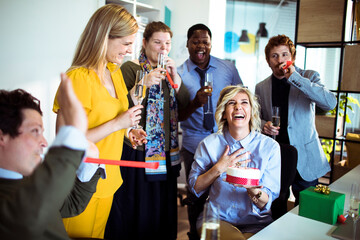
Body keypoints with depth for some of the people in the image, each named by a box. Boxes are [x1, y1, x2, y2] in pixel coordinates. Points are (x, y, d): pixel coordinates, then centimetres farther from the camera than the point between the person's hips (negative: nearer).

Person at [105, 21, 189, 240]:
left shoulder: (168, 70, 13)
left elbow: (184, 104, 3)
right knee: (135, 209, 3)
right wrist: (142, 85, -27)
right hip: (137, 151, -6)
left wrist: (174, 75, -8)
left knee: (163, 207, 14)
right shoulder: (130, 68, -6)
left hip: (166, 152, 6)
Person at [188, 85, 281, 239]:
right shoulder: (209, 144, -1)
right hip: (216, 217, 0)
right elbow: (195, 188, 0)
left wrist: (254, 190, -26)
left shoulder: (270, 146, -3)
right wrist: (219, 168, -13)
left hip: (254, 222, 0)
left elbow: (267, 202, -4)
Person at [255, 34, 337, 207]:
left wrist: (295, 78, -23)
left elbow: (330, 103, -20)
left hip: (304, 159, -2)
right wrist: (263, 125, -8)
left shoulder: (309, 77, -3)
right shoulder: (261, 87, 5)